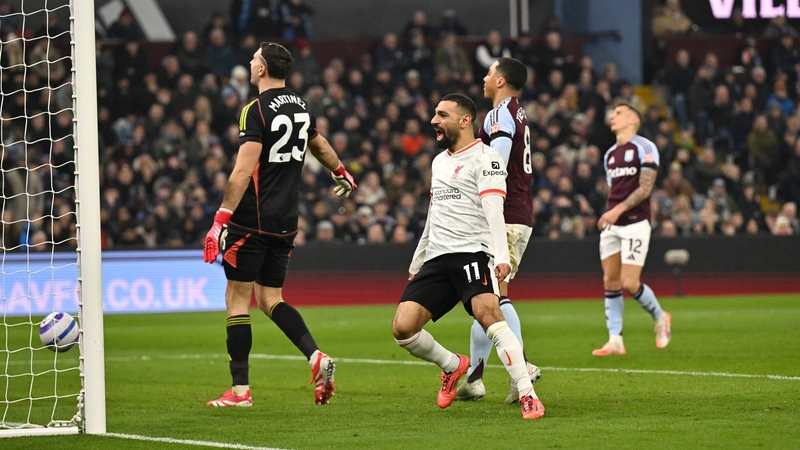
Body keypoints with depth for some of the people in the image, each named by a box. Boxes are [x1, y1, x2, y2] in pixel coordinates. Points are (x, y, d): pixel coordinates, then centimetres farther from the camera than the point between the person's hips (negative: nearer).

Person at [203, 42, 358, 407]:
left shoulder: (257, 110, -13)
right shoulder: (299, 107, 11)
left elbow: (243, 172, -20)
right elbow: (319, 145, 32)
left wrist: (221, 219, -20)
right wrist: (341, 173, 51)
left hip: (252, 221, -7)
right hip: (285, 222, 7)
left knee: (237, 298, 1)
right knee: (270, 298, 13)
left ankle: (240, 390, 1)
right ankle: (316, 357, -8)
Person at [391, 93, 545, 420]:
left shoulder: (484, 157, -3)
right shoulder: (439, 161, 23)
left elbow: (494, 210, -15)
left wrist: (502, 257, -28)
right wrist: (416, 265, 33)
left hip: (472, 251, -8)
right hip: (437, 258, 8)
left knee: (487, 313, -31)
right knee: (402, 328, -7)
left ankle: (528, 395, -28)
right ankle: (453, 366, 20)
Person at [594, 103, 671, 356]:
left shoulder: (644, 148, -6)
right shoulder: (610, 154, 17)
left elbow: (645, 189, -13)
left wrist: (619, 210, -20)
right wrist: (608, 214, 11)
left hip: (635, 223, -7)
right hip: (612, 225, 7)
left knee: (629, 283, -11)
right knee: (610, 282, 0)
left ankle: (660, 317, 15)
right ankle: (615, 341, 1)